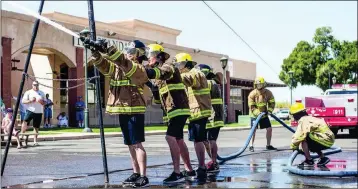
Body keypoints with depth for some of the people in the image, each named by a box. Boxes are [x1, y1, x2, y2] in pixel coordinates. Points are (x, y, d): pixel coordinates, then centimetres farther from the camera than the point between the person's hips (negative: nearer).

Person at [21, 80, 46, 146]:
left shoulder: (42, 93, 14)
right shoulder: (28, 92, 6)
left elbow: (44, 102, 13)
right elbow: (23, 101, -1)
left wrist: (41, 101, -9)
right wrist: (30, 100, -17)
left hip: (39, 112, 2)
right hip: (30, 110, -2)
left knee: (36, 127, 4)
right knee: (25, 122, -23)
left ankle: (35, 141, 9)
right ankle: (22, 135, -16)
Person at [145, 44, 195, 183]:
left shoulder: (168, 67, -8)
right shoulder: (159, 77, 18)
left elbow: (154, 73, -31)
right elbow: (159, 100, 18)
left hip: (178, 110, -10)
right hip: (172, 112, 10)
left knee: (170, 137, -19)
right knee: (178, 140, 13)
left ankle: (177, 173, -20)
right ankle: (189, 171, 22)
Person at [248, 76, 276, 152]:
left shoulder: (268, 93, -11)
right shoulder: (252, 94, -20)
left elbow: (272, 103, -2)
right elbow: (252, 107, -20)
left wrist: (269, 110, -19)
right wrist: (258, 113, -34)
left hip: (264, 114, 4)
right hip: (255, 115, -4)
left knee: (269, 129, 2)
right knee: (254, 130, -15)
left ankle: (268, 145, 16)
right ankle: (251, 146, -8)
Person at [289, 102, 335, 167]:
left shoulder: (304, 121, -13)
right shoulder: (309, 118, 17)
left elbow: (300, 135, -22)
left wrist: (293, 146, -8)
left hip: (325, 140, -10)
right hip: (329, 140, 10)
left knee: (304, 139, -13)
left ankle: (309, 161, -8)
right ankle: (323, 158, 25)